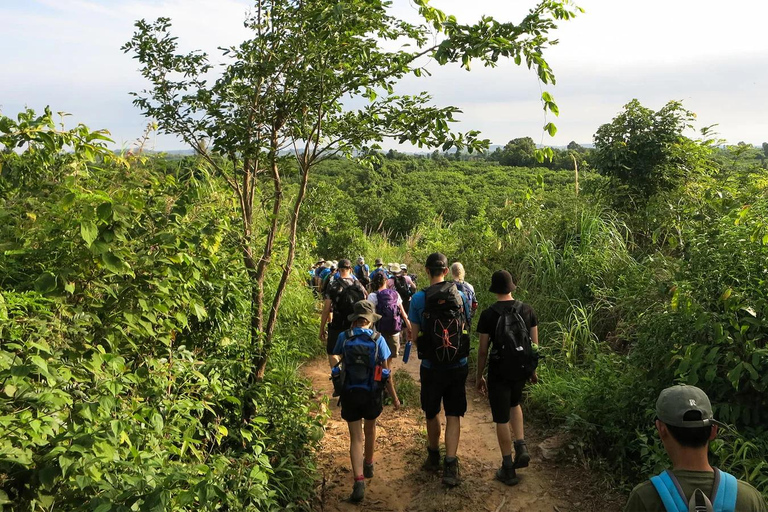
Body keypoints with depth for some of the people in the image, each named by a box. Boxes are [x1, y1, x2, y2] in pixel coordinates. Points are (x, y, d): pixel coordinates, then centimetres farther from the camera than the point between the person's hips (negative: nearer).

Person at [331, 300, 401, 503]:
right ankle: (368, 466, 45)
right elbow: (386, 371, -7)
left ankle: (359, 481, -10)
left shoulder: (343, 337, -7)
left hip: (349, 393, -1)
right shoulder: (378, 339, -9)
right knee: (370, 429, 25)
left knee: (356, 437, 4)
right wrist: (394, 397, 2)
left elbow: (335, 360, 4)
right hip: (372, 394, 1)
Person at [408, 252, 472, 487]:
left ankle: (433, 456, 36)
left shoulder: (419, 298, -10)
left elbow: (414, 336, -5)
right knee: (453, 415, 8)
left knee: (432, 414, 18)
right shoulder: (460, 296, -4)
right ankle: (450, 465, 0)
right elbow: (464, 328, 5)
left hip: (431, 367, -1)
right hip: (458, 366, 1)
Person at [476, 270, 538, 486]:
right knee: (514, 404, 31)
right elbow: (535, 344, 3)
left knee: (502, 419, 8)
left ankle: (508, 469, 17)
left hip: (499, 371, -4)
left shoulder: (488, 314, -12)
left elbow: (483, 350, -8)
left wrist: (479, 376, 4)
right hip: (522, 369, 4)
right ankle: (521, 448, 18)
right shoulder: (527, 310, -2)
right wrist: (533, 369, 17)